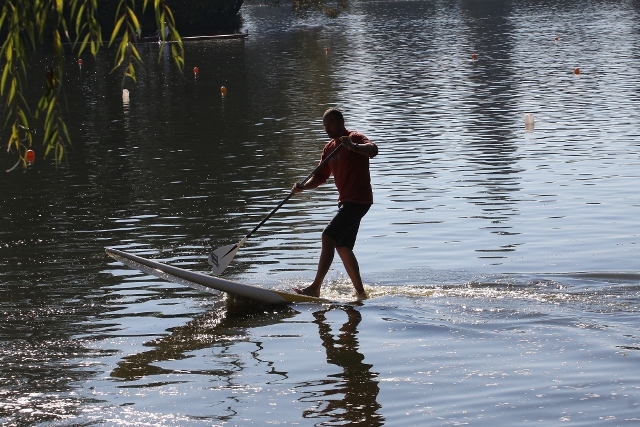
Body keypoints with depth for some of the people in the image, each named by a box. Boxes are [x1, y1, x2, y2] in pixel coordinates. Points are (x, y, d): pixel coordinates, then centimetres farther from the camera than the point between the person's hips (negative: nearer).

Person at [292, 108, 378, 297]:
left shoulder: (355, 138, -10)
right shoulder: (329, 148, 15)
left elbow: (373, 150, -30)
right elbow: (320, 176, 15)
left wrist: (353, 146, -49)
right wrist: (303, 186, -4)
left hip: (358, 200, -10)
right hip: (346, 201, 10)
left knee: (328, 237, -17)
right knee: (342, 247, 11)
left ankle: (315, 288, -19)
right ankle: (360, 291, 20)